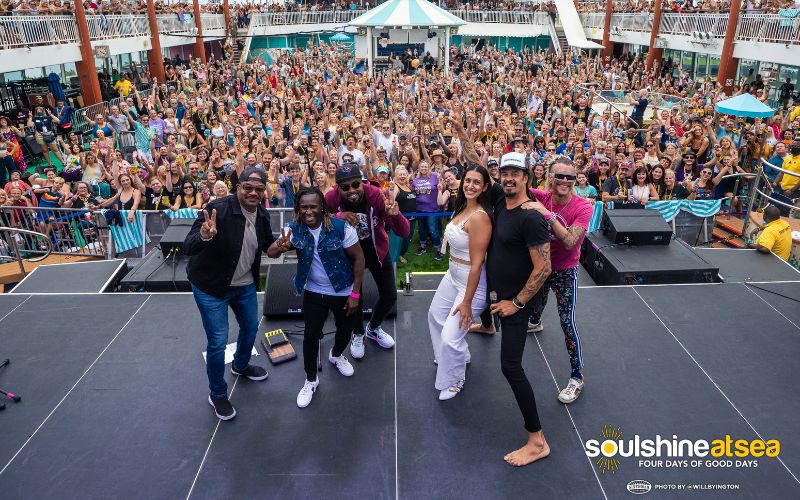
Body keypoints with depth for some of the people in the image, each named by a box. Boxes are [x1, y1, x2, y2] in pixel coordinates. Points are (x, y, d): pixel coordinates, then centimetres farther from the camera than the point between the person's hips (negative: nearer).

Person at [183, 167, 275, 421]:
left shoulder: (262, 215, -7)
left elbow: (268, 244, 9)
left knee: (250, 327, 23)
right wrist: (204, 236, -54)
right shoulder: (218, 209, -28)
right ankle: (217, 394, 24)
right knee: (218, 342, -1)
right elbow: (188, 247, -31)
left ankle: (241, 365, 54)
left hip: (245, 284, 7)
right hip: (211, 286, -6)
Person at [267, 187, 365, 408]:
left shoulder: (341, 228, -23)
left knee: (345, 330, 16)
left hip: (343, 292, -1)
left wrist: (355, 293, -15)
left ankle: (336, 355, 50)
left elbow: (358, 258, -16)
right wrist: (280, 247, -50)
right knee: (311, 334, 2)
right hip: (313, 292, 1)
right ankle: (311, 380, 24)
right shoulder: (294, 229, -15)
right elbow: (270, 252, -25)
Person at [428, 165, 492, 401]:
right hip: (452, 275, 10)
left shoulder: (479, 217, -25)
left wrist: (467, 302, -21)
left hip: (473, 281, -9)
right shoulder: (461, 209, 2)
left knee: (450, 336, -5)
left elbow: (477, 263, -25)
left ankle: (454, 381, 24)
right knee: (435, 315, 25)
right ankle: (456, 356, 51)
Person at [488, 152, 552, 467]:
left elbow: (543, 268, -25)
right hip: (500, 290, 8)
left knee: (510, 366, -10)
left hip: (518, 299, -8)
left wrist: (516, 303, -20)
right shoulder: (500, 203, 0)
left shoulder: (531, 217, -25)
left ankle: (537, 441, -3)